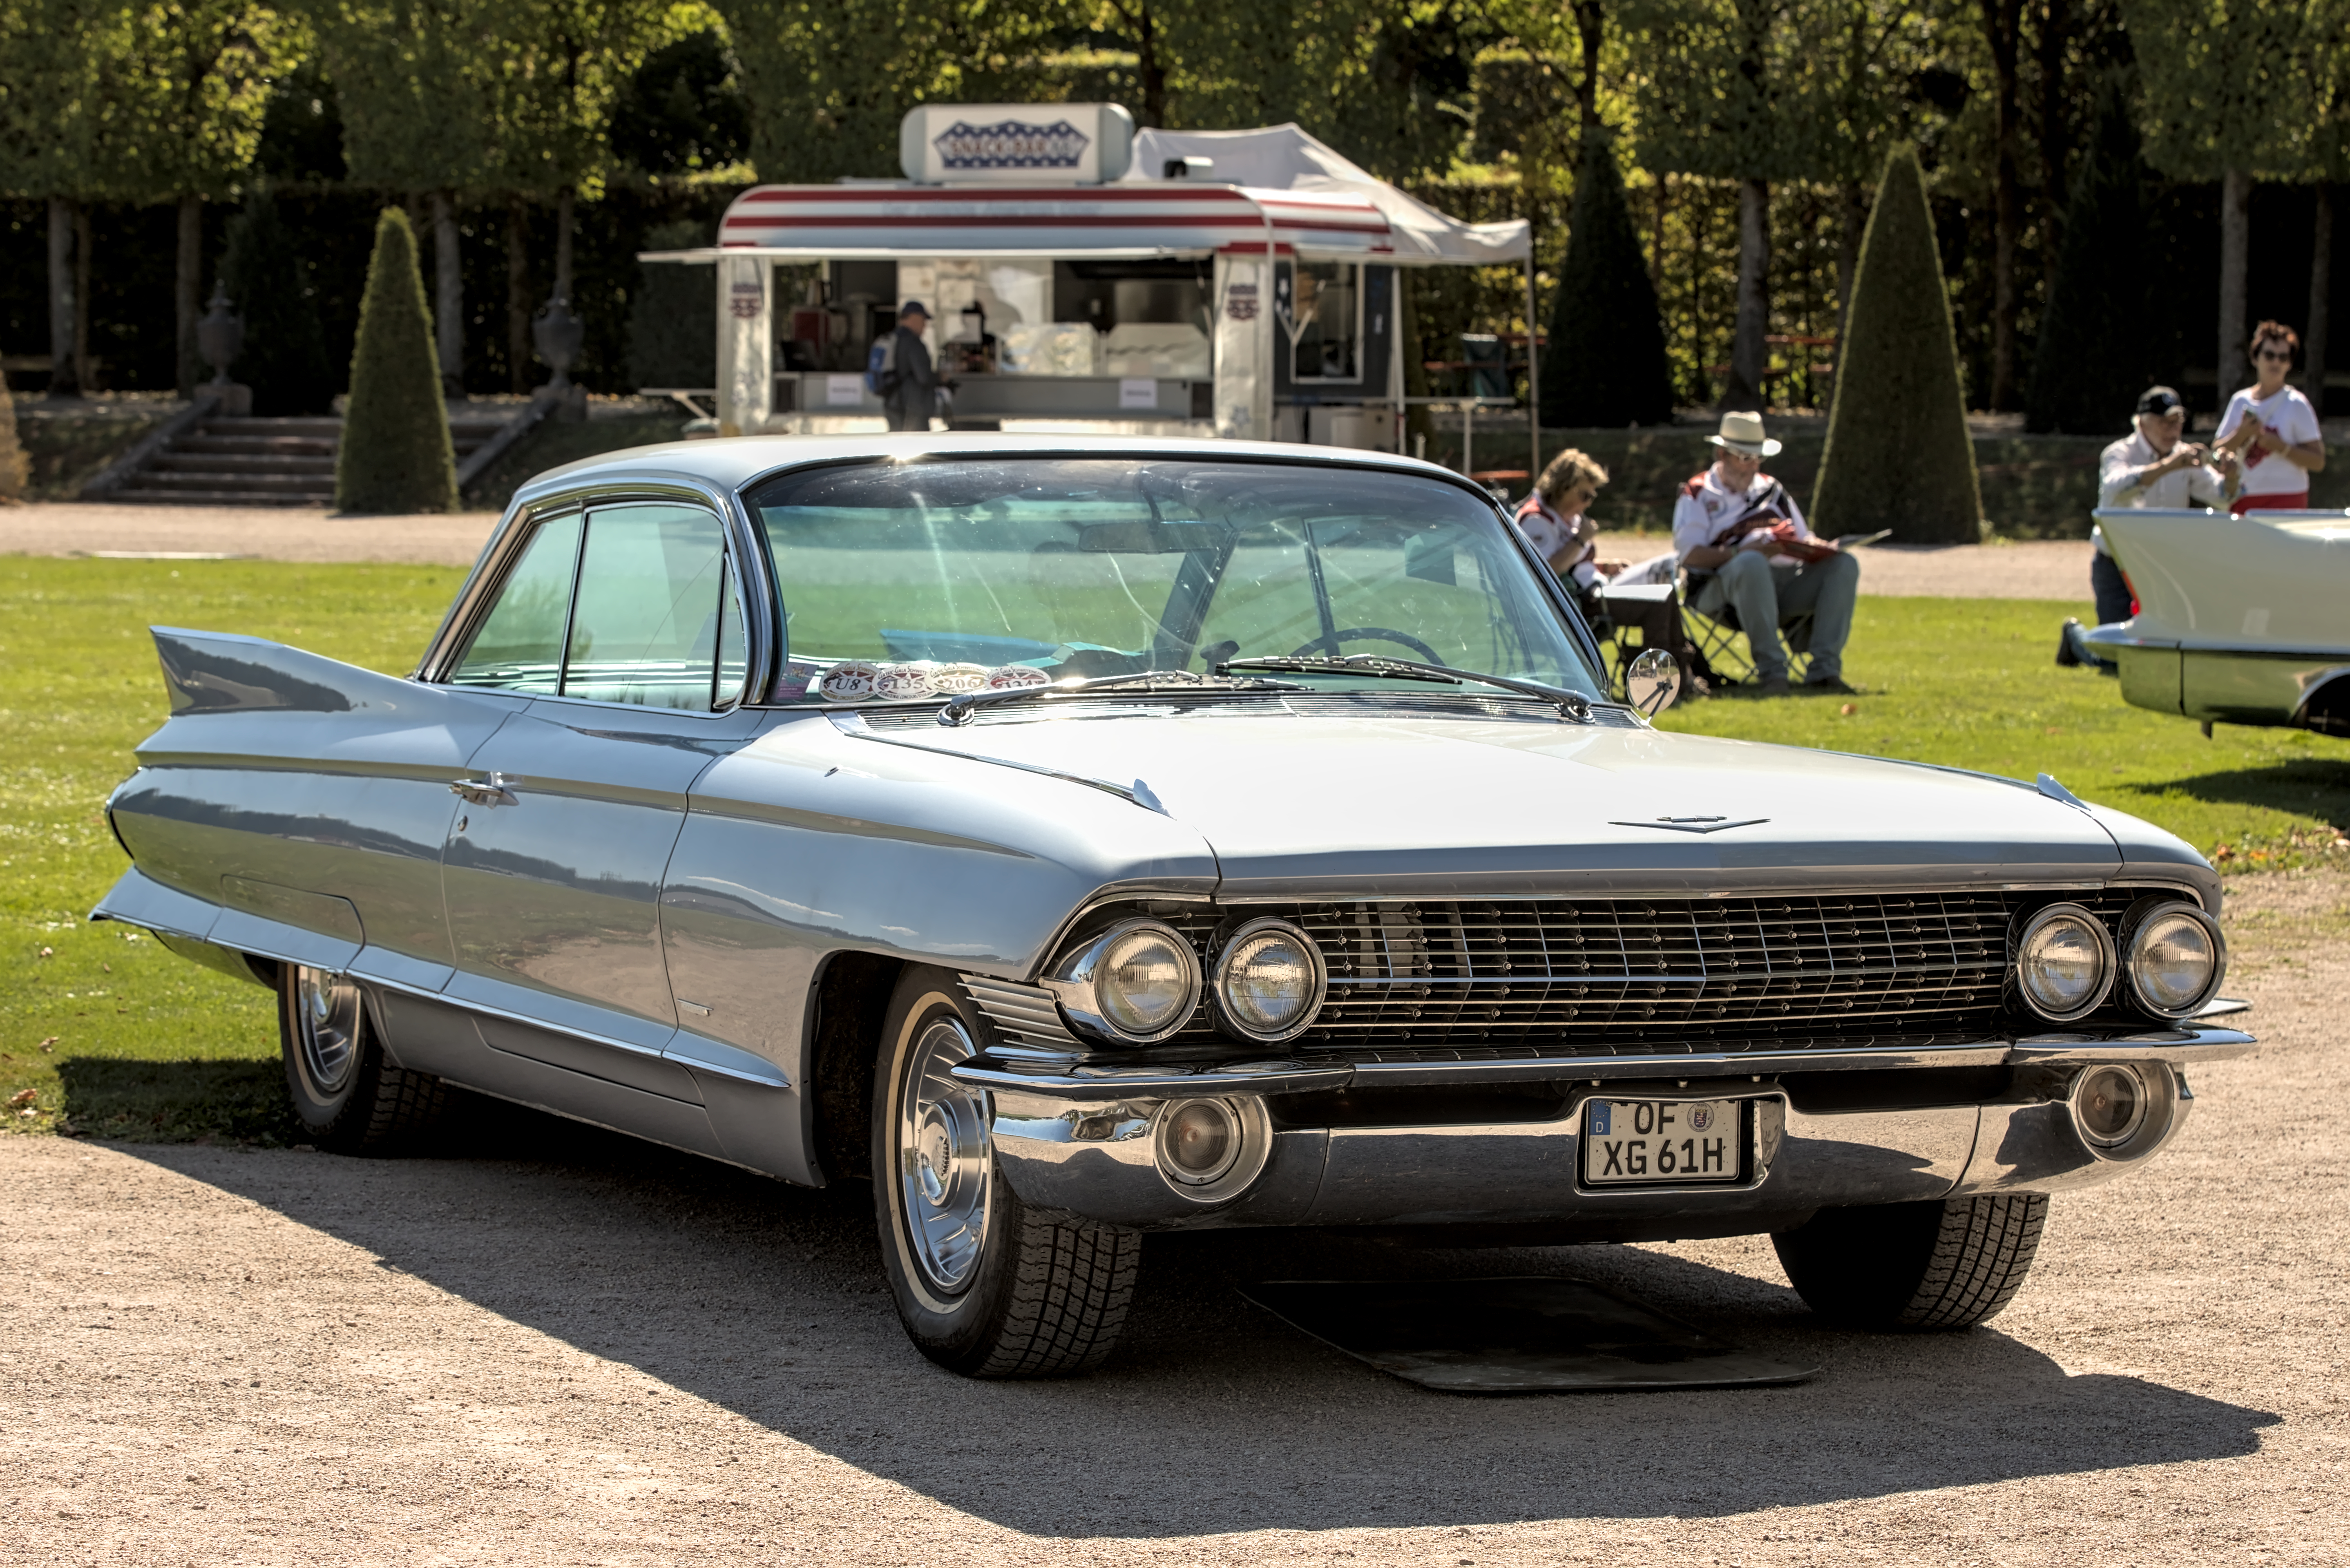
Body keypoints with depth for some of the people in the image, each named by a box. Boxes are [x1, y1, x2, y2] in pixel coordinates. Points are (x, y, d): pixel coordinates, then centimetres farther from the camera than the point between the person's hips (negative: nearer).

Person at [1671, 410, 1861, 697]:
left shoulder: (1772, 490, 28)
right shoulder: (1698, 495, 11)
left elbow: (1803, 538, 26)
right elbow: (1690, 555, -4)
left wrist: (1817, 549, 0)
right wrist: (1740, 552, -19)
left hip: (1785, 581, 6)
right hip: (1722, 589, -6)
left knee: (1844, 564, -18)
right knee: (1752, 564, -41)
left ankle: (1824, 671, -29)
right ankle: (1772, 671, -39)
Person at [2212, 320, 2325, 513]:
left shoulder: (2297, 405, 0)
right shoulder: (2240, 401, 12)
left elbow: (2317, 461, -5)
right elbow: (2217, 452, 9)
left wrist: (2280, 447, -17)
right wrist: (2242, 434, -8)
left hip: (2286, 499, -4)